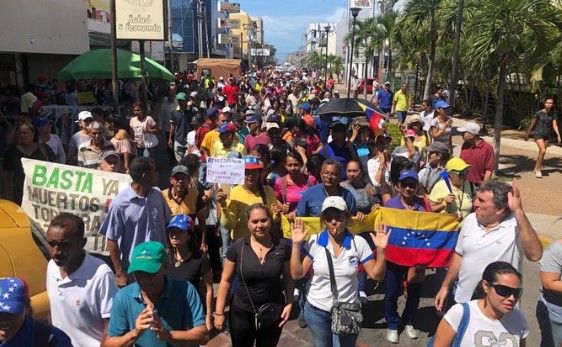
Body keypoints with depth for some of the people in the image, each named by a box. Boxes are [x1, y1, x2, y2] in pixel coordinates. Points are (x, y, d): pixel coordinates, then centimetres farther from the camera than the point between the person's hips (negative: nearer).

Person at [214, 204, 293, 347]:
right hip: (242, 313, 0)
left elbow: (288, 277, 2)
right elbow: (226, 280, -5)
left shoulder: (282, 246, -10)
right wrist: (219, 312, -5)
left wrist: (289, 303, -7)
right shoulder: (237, 247, -12)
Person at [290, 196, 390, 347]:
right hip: (317, 311, 1)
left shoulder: (358, 243, -10)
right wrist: (296, 245, -18)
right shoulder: (314, 242, -10)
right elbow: (296, 274, -11)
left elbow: (377, 275, -7)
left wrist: (380, 250, -21)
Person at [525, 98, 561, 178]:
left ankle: (536, 168, 26)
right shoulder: (539, 113, -8)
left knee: (541, 152, 9)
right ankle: (538, 170, -8)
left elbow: (555, 125, -4)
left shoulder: (553, 114, 1)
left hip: (547, 135, 4)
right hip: (538, 134, -4)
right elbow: (532, 124, 1)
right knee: (543, 151, -19)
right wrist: (527, 134, 7)